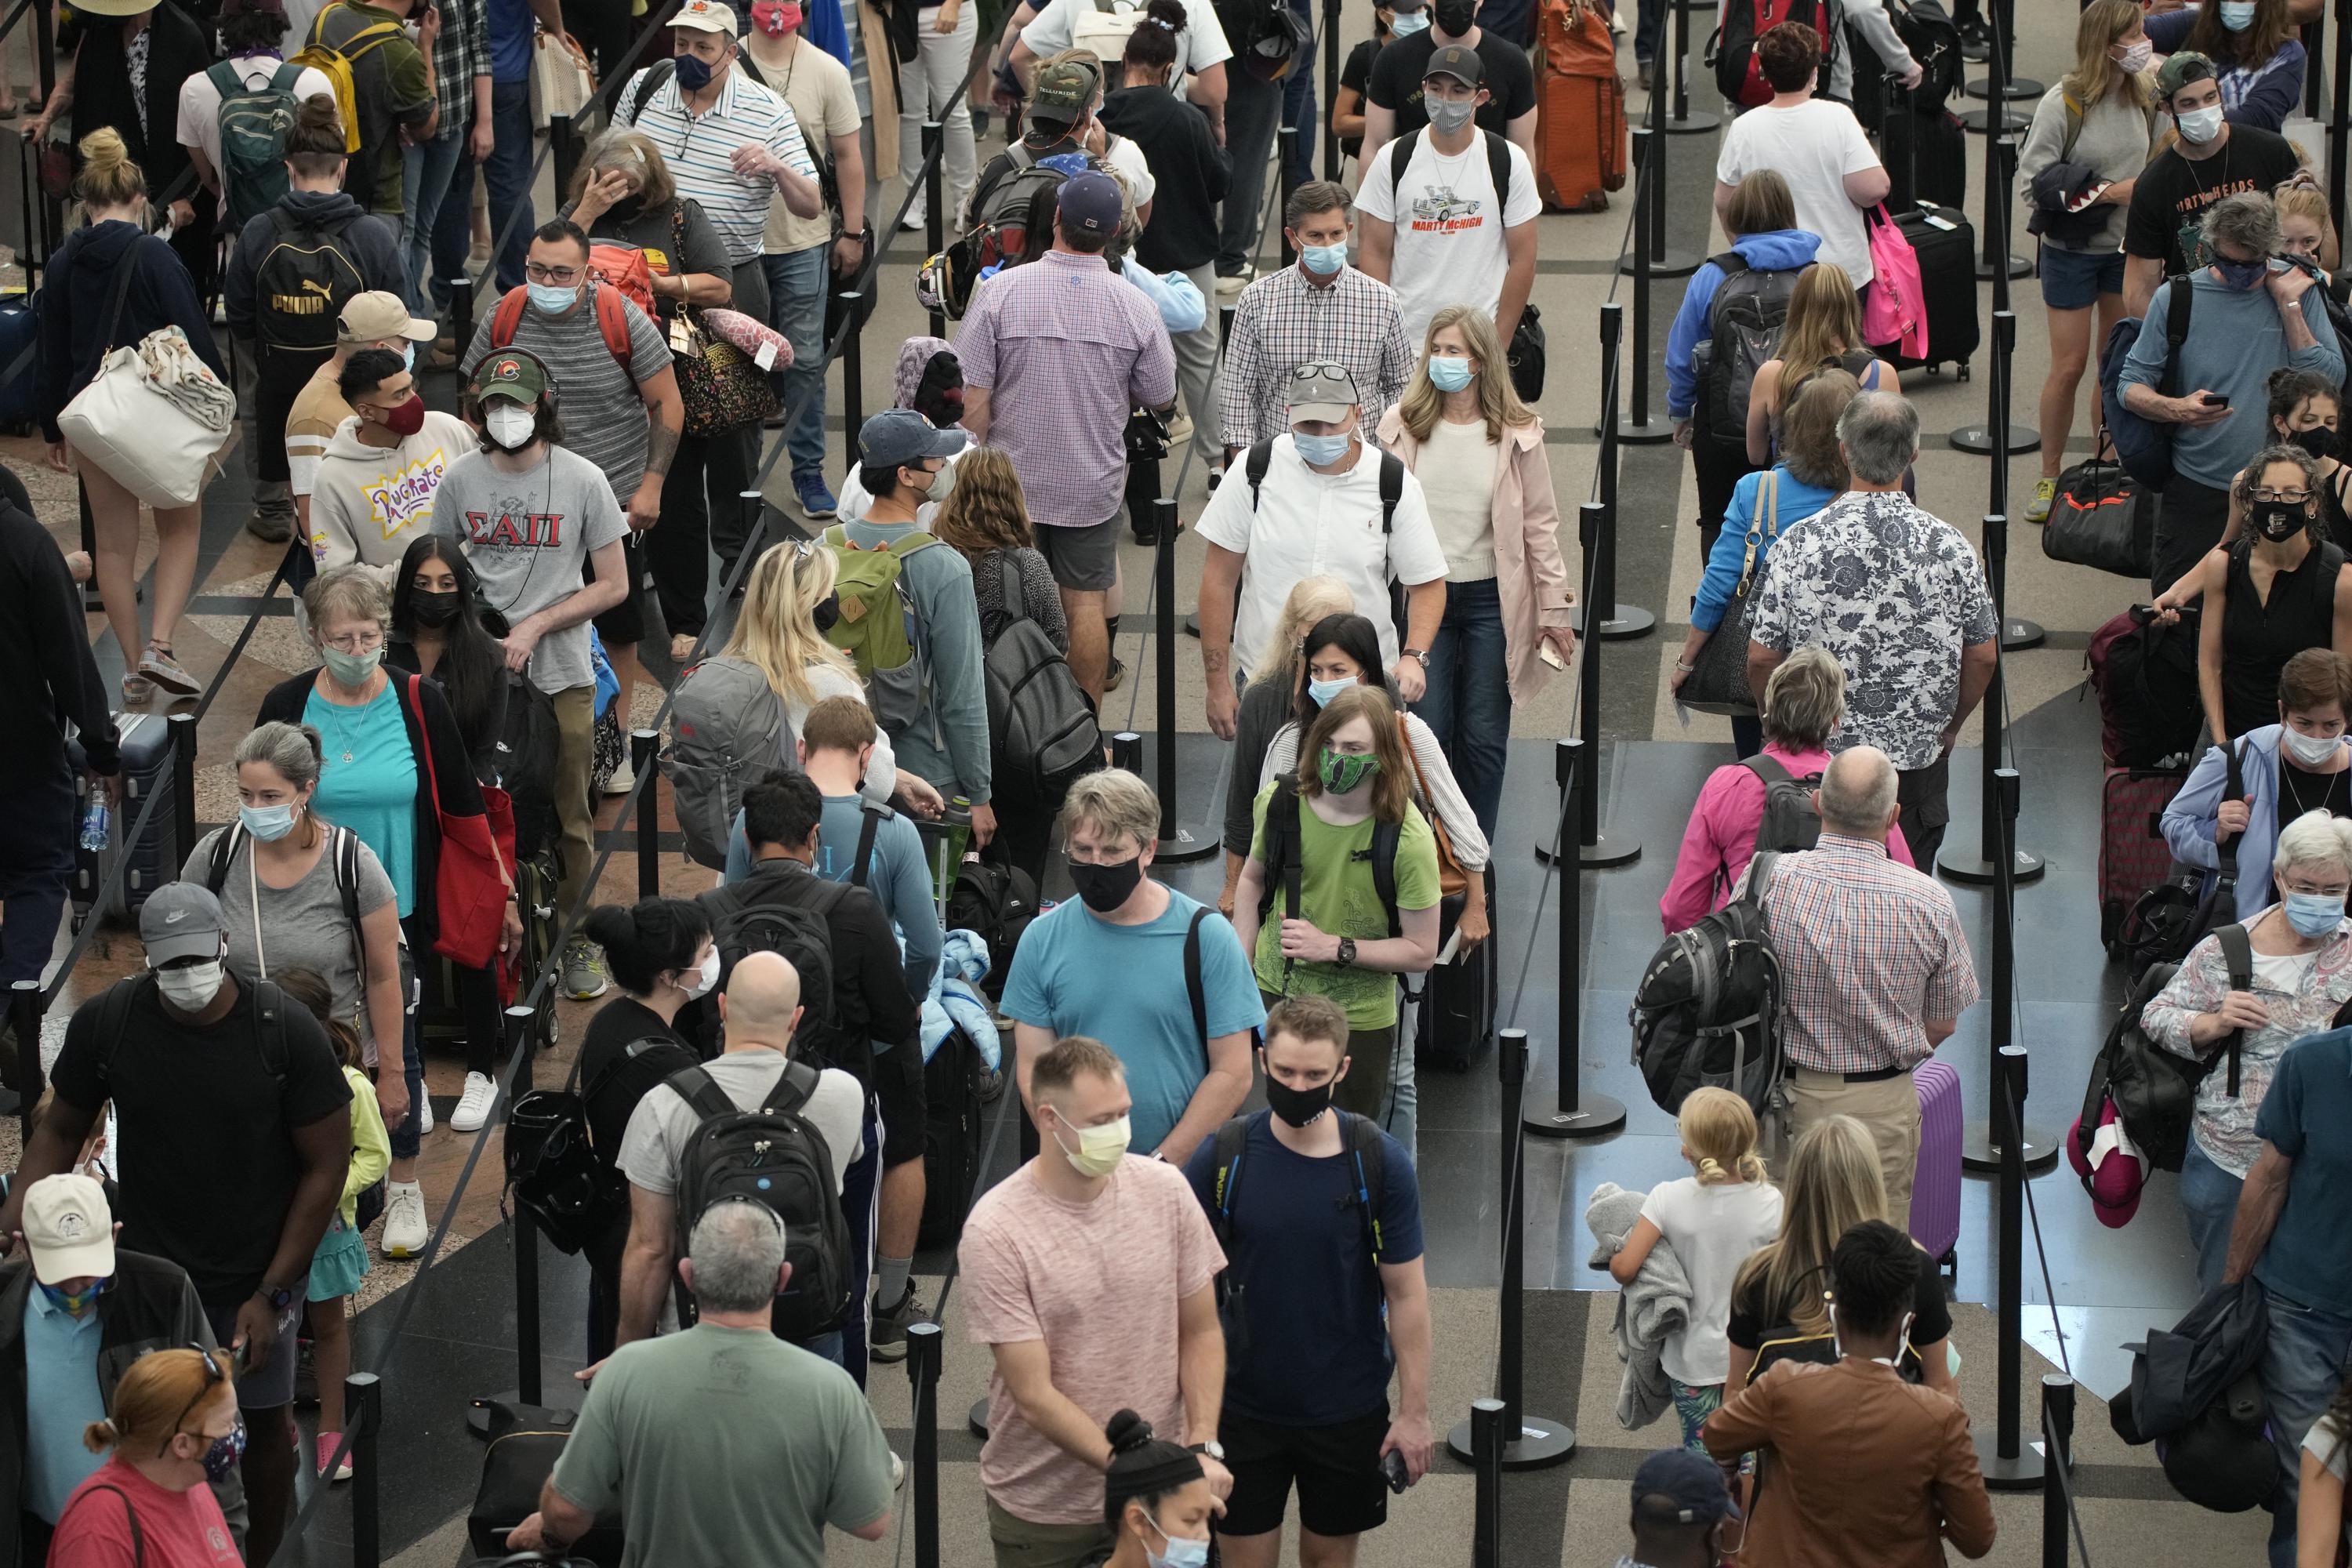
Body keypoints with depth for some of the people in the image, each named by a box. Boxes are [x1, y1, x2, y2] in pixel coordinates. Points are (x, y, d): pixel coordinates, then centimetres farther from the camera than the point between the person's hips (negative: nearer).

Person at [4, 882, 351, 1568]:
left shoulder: (286, 1032, -16)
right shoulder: (104, 1023, -11)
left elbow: (326, 1165, -9)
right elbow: (61, 1132, 4)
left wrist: (271, 1293, -11)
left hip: (256, 1274, -1)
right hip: (150, 1272, 1)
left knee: (264, 1424, 8)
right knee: (155, 1429, 1)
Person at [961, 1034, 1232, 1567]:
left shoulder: (1166, 1189, -6)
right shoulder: (994, 1232, -18)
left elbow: (1201, 1333, 3)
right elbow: (1035, 1397, -17)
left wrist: (1202, 1448, -11)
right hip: (1043, 1510, -3)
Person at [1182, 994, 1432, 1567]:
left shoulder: (1382, 1164, -10)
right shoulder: (1220, 1158, -9)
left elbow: (1406, 1294, -5)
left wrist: (1414, 1412, -5)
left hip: (1348, 1409, 0)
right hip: (1245, 1407, 0)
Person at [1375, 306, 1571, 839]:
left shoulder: (1517, 433, -3)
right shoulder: (1402, 426, 0)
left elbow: (1540, 524, 2)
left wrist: (1554, 609, 1)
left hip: (1491, 599, 0)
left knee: (1484, 737, 5)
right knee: (1427, 732, -1)